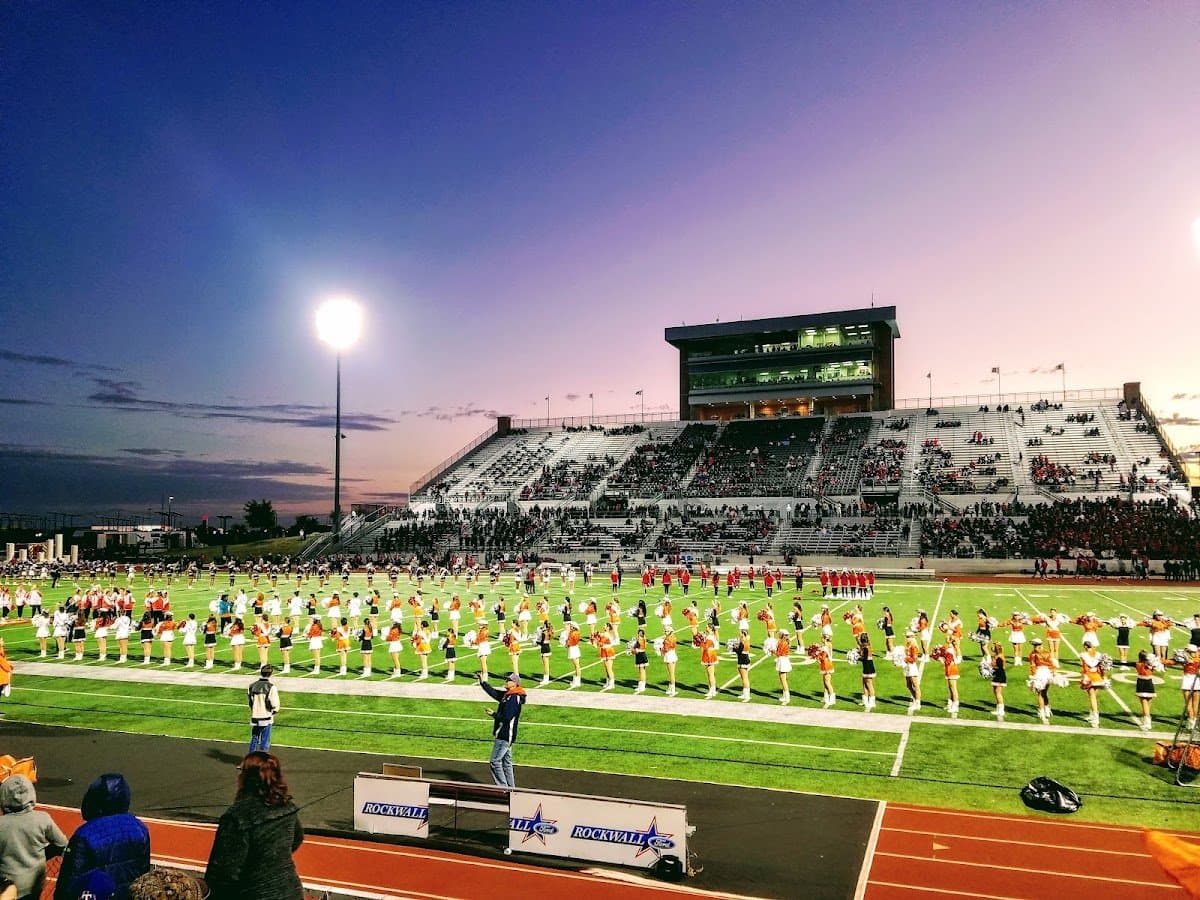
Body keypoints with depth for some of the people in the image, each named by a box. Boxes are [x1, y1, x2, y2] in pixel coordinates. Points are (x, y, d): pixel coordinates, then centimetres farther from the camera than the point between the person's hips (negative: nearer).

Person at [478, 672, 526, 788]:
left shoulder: (514, 698, -19)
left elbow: (507, 717, -25)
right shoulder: (506, 695, 11)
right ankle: (510, 787, 20)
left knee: (495, 761, -8)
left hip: (505, 736, -10)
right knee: (506, 762, 14)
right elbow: (493, 692, 18)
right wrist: (482, 682, 9)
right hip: (503, 735, 10)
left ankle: (503, 787, -4)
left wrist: (494, 714, -10)